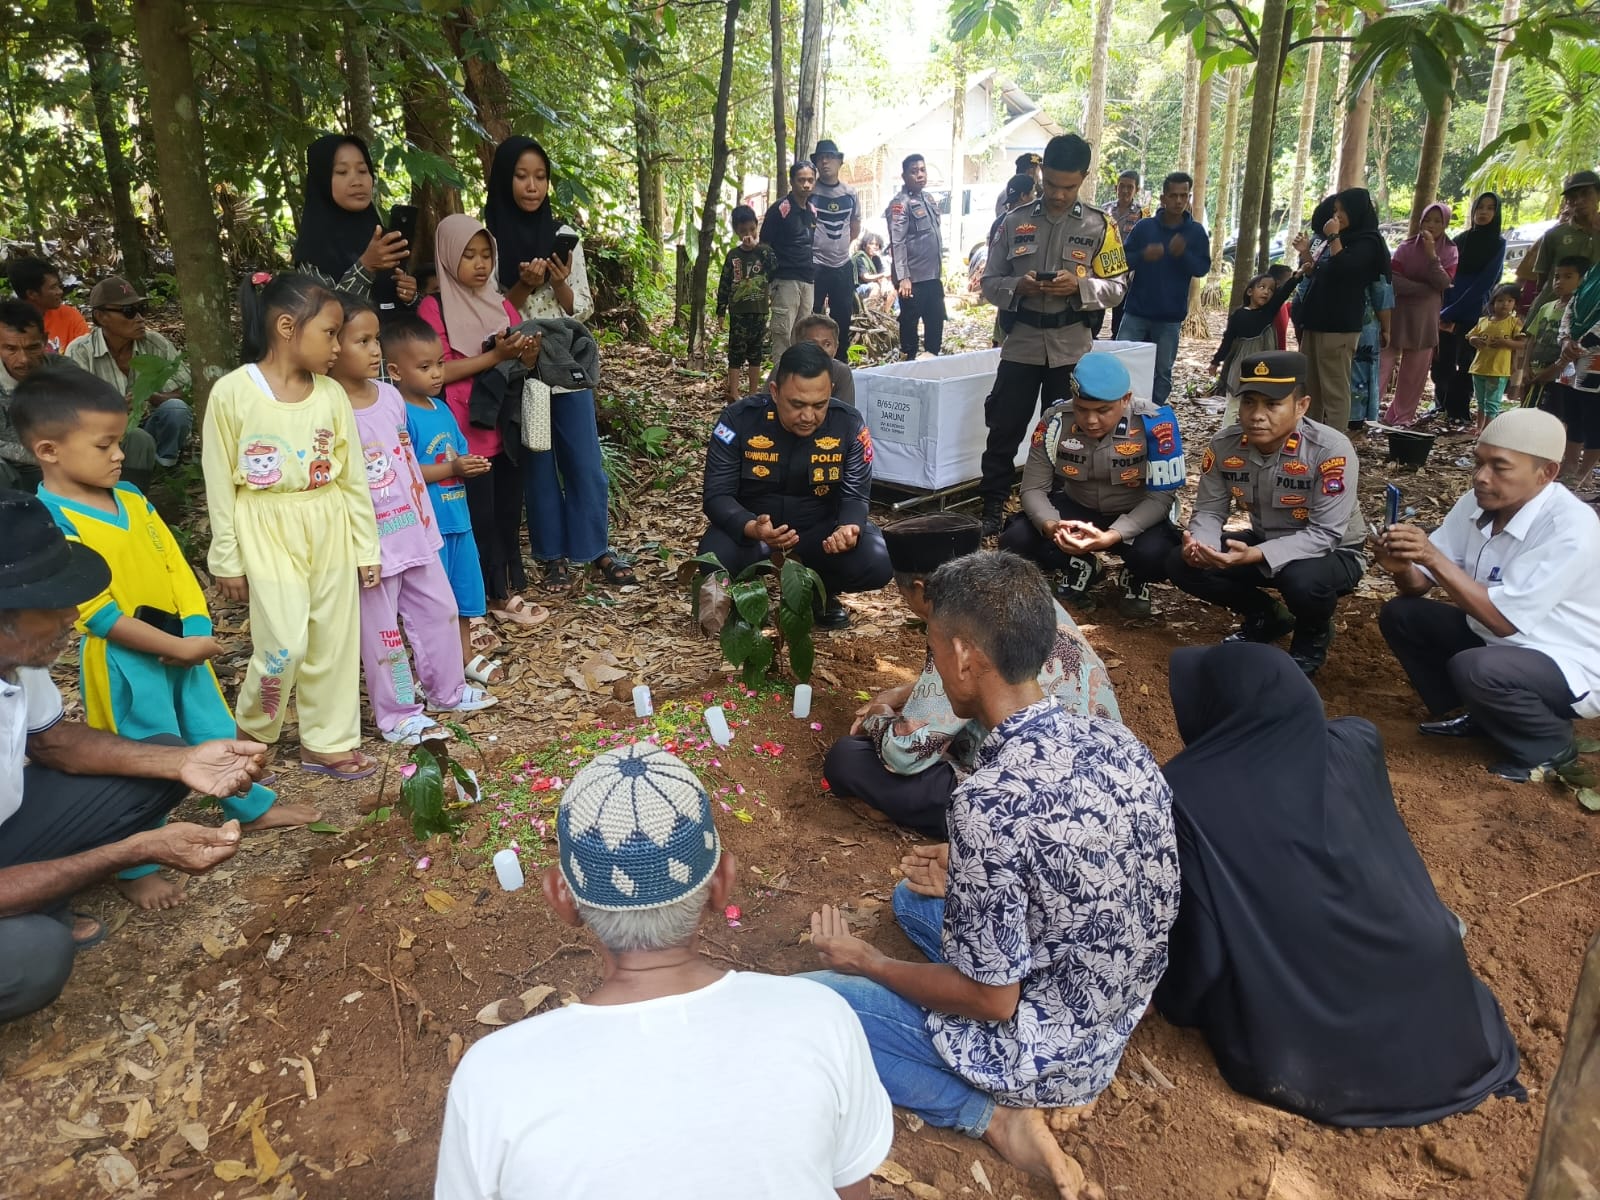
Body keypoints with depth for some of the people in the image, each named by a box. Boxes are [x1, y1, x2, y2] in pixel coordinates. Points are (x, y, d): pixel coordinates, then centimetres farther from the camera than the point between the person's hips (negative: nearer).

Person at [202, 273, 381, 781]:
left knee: (334, 638, 9)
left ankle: (328, 741, 24)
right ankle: (250, 736, 19)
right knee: (286, 642, -9)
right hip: (268, 532, -4)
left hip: (330, 528, 4)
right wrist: (227, 559, -4)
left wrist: (366, 548, 7)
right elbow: (219, 482, -5)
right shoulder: (232, 392, -10)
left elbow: (353, 478, 6)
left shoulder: (331, 394, 1)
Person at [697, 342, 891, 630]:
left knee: (877, 564, -26)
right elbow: (718, 495, -19)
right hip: (750, 526, -1)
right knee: (714, 561, -34)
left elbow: (854, 495, -12)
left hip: (820, 528, 2)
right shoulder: (738, 420, -20)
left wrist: (848, 527, -38)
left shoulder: (849, 425, -15)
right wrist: (751, 528, -42)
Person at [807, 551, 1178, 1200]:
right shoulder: (1117, 740, -8)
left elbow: (992, 1000, -22)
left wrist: (867, 962, -7)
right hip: (1115, 1022, 7)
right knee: (913, 897, 24)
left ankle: (996, 1114, 0)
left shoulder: (991, 800, -32)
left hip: (1044, 1050, -7)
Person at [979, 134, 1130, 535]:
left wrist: (1079, 285, -17)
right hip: (1021, 345, 1)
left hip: (1071, 348, 0)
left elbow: (1117, 286, 1)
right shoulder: (1015, 222, 4)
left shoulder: (1099, 226, 2)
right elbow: (989, 282, 5)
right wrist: (1019, 286, -16)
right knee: (1004, 428, 2)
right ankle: (992, 507, 12)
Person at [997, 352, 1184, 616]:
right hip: (1077, 509, 3)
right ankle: (1079, 568, 9)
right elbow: (1033, 488, -14)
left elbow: (1160, 497, -23)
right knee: (1015, 541, -22)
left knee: (1154, 556, -35)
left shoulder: (1153, 424, -26)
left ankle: (1134, 580, 4)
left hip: (1136, 517, -2)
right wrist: (1051, 525, -37)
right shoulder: (1055, 420, -19)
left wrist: (1111, 536, -40)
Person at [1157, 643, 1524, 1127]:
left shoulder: (1183, 793, -16)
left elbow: (1194, 946, -12)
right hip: (1432, 1016, 6)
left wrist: (1175, 1001, 7)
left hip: (1303, 1053, -5)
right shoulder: (1357, 743, -2)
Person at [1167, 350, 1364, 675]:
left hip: (1332, 553, -5)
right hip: (1263, 543, 5)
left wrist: (1255, 556, -44)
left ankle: (1313, 637, 1)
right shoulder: (1224, 445, -15)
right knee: (1182, 563, -13)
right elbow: (1209, 510, -7)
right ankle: (1266, 617, 12)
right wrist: (1198, 544, -32)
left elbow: (1325, 534, -30)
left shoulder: (1331, 450, -29)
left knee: (1302, 581, -39)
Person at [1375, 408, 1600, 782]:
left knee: (1474, 669, -34)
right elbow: (1420, 586, -3)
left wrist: (1433, 556, -34)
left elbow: (1504, 620, -30)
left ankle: (1549, 746, -3)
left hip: (1569, 666, -7)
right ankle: (1473, 715, 11)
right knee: (1400, 614, -3)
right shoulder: (1477, 503, -7)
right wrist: (1403, 568, -27)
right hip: (1494, 640, 7)